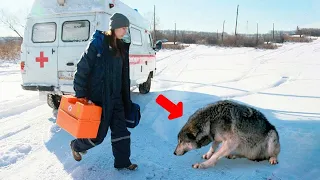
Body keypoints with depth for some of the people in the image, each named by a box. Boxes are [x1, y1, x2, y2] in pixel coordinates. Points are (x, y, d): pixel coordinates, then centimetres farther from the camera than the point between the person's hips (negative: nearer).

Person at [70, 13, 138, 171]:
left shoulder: (121, 48, 8)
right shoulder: (97, 43, -14)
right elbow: (82, 69, -14)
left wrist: (125, 97, 16)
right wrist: (81, 94, -15)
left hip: (116, 97, 7)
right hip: (99, 97, -6)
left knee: (121, 130, 9)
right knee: (98, 134, 6)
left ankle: (122, 162, 26)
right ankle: (76, 145, 35)